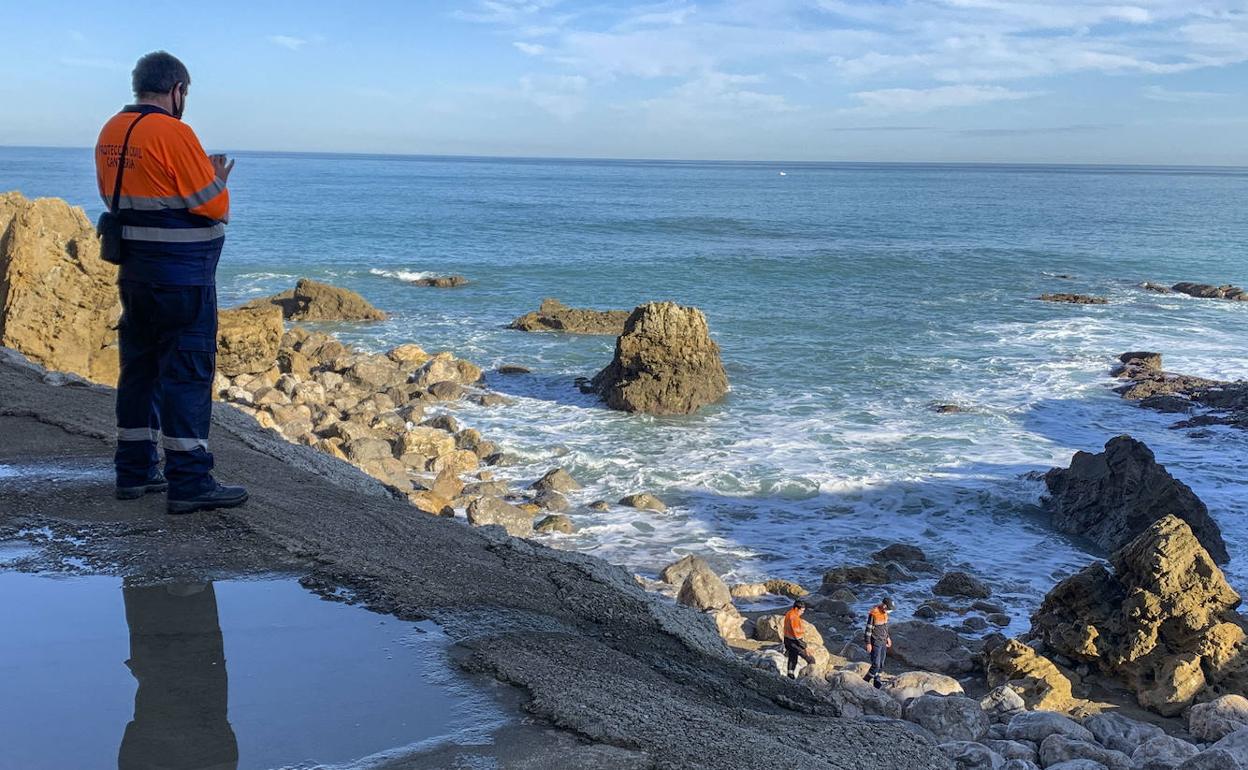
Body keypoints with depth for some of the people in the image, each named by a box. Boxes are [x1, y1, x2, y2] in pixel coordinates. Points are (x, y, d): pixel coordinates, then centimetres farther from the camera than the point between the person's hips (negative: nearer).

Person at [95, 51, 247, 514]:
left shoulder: (111, 132, 9)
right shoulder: (173, 133, -16)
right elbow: (215, 208, -15)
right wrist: (216, 181, 7)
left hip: (134, 271, 8)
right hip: (182, 276, -8)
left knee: (139, 367, 15)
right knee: (187, 373, -4)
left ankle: (134, 471, 22)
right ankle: (189, 483, -2)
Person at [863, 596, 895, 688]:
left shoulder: (885, 612, 4)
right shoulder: (873, 613, -20)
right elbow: (868, 629, -16)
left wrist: (888, 637, 21)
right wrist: (868, 643, -16)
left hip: (883, 642, 8)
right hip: (875, 643, -8)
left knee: (881, 664, 9)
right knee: (876, 665, -10)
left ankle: (876, 682, 18)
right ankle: (865, 681, 3)